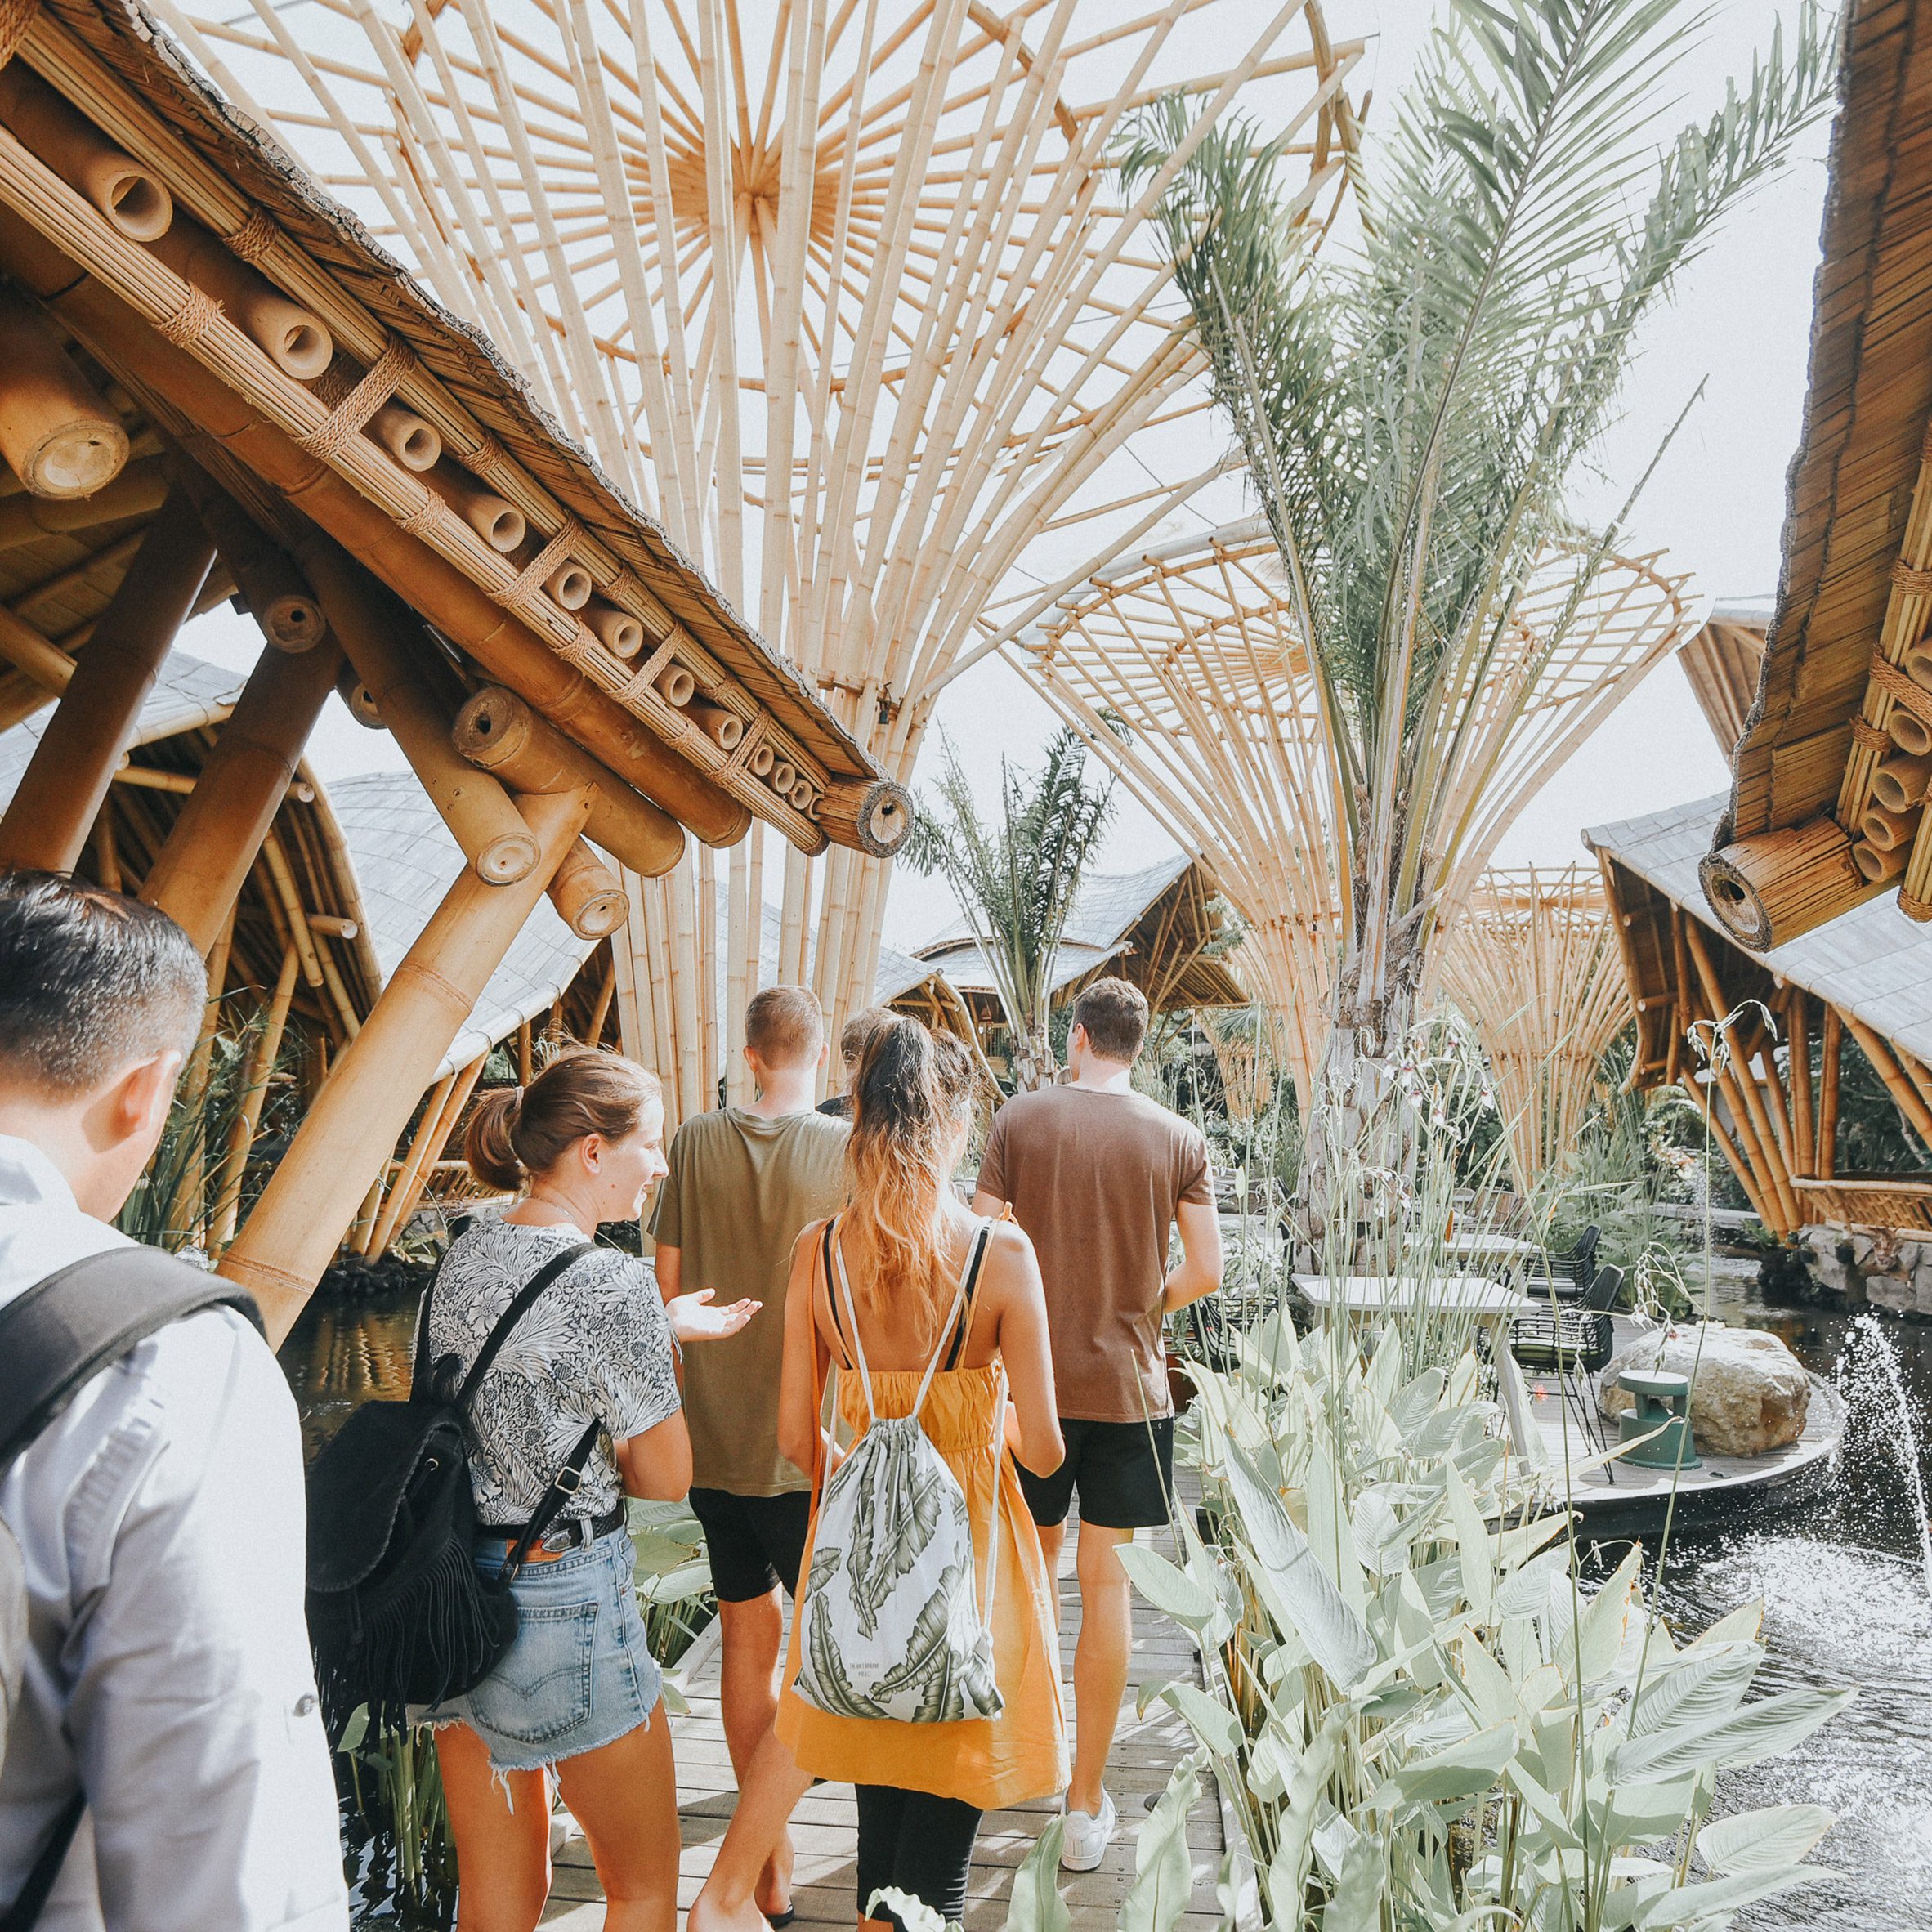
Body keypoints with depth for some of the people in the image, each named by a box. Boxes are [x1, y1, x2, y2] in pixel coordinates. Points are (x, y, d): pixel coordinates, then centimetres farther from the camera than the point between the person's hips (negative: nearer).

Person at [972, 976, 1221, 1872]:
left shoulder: (1020, 1118, -6)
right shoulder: (1178, 1139, -3)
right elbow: (1205, 1271, -5)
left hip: (1033, 1378, 0)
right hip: (1129, 1385, 0)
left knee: (1033, 1558, 21)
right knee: (1106, 1583, 8)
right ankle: (1085, 1804, 17)